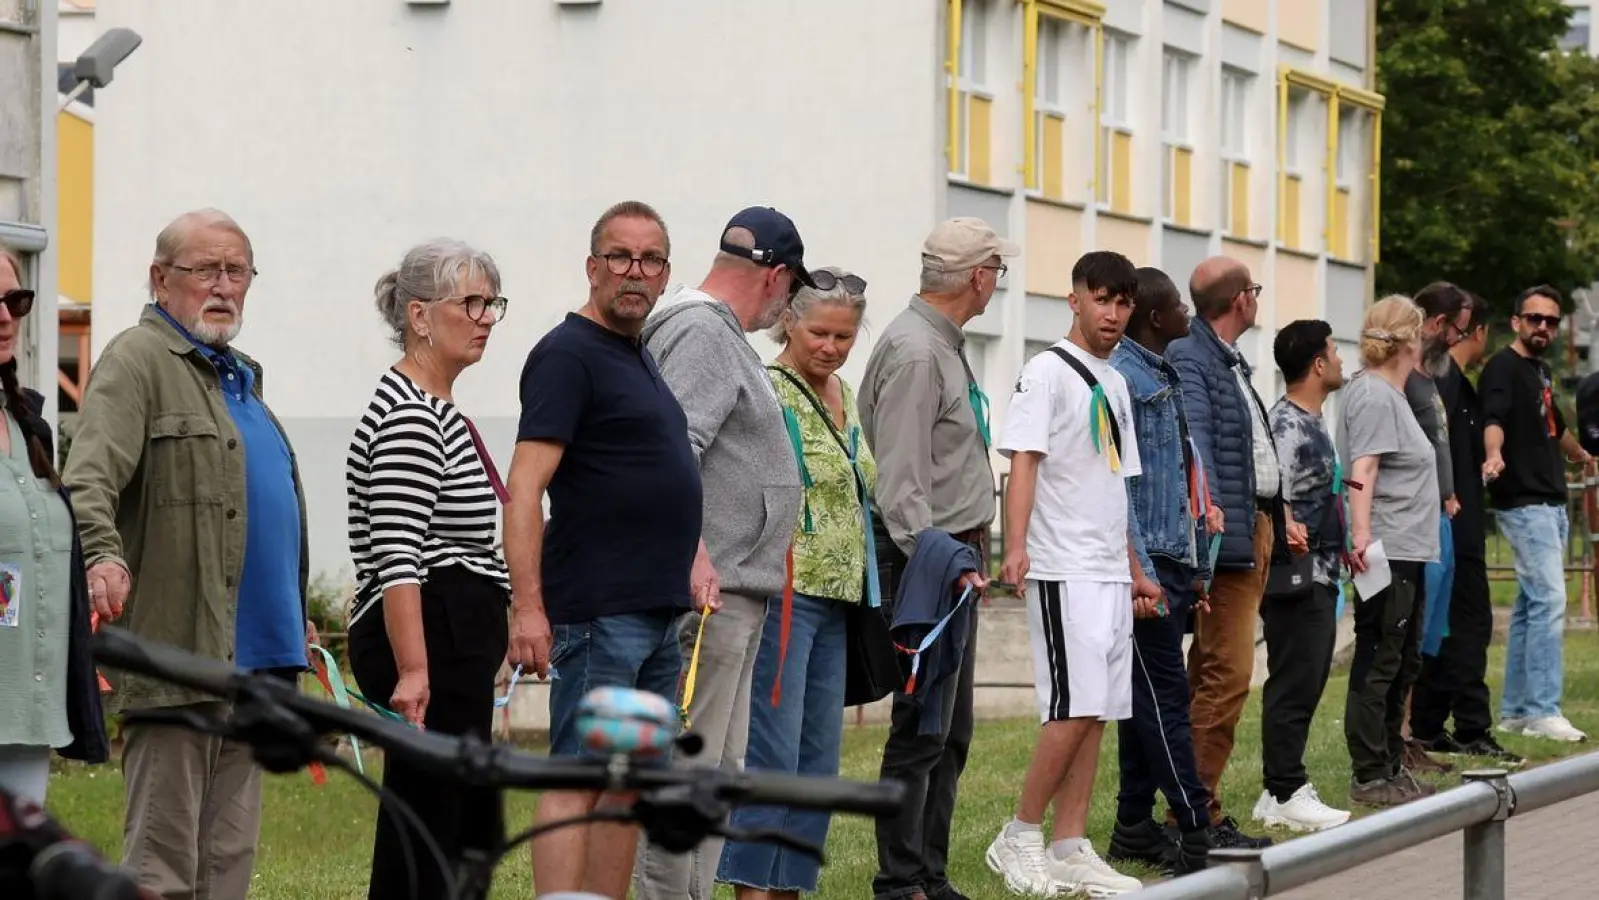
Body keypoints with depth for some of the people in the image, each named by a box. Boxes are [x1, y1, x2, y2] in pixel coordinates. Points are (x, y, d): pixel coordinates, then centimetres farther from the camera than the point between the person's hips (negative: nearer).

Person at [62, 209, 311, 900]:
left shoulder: (240, 376, 23)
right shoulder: (136, 361, -6)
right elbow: (90, 477, -22)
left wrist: (296, 615, 31)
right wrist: (102, 554, -41)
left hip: (251, 657, 9)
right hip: (179, 655, -9)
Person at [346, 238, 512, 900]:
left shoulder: (440, 412, 19)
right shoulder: (408, 418, -14)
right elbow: (397, 558, -22)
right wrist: (412, 671, -28)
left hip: (457, 644, 11)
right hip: (427, 641, -11)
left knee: (475, 830, 12)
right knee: (424, 827, -9)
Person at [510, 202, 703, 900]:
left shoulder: (639, 358, 19)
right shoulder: (567, 355, -9)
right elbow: (525, 489, -17)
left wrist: (693, 564, 16)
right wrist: (528, 607, -25)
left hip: (657, 613, 9)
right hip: (598, 611, -9)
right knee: (578, 782, -10)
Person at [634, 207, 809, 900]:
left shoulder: (723, 334, 20)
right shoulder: (701, 334, -12)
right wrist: (694, 557, -28)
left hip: (733, 589, 11)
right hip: (709, 587, -11)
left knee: (720, 765, 13)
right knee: (691, 761, -10)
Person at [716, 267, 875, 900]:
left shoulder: (844, 396, 15)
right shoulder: (767, 392, -10)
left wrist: (862, 586, 21)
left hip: (836, 596, 9)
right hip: (784, 590, -9)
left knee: (818, 757, 9)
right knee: (772, 752, -10)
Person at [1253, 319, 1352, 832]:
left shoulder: (1314, 423, 17)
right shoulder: (1287, 425, -15)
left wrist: (1341, 545, 21)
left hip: (1319, 576, 10)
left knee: (1305, 684, 12)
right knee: (1294, 685, -7)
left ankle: (1281, 790, 16)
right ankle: (1285, 794, -4)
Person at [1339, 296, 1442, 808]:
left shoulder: (1391, 394, 19)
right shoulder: (1374, 395, -12)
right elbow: (1363, 471, -21)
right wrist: (1361, 534, -28)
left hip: (1407, 551, 11)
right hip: (1386, 550, -11)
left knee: (1402, 663, 15)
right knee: (1378, 664, -6)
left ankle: (1391, 768, 22)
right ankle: (1369, 777, -3)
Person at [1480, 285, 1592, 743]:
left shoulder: (1541, 371, 17)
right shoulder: (1503, 367, -10)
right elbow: (1493, 417, -28)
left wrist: (1581, 454, 50)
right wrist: (1494, 456, -48)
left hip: (1551, 503, 9)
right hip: (1524, 503, -9)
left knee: (1530, 606, 11)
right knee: (1550, 601, -15)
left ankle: (1515, 710, 15)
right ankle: (1543, 712, -14)